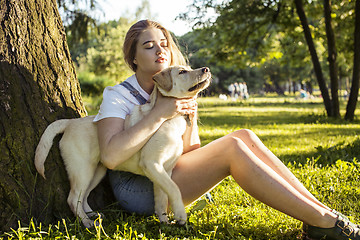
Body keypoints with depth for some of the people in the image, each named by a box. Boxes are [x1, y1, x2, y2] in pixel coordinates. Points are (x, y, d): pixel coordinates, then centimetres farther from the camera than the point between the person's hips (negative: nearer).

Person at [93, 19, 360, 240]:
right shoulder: (117, 96, -9)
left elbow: (189, 151, 7)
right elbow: (110, 156, -27)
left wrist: (189, 115, -12)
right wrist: (159, 114, -27)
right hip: (138, 190, -7)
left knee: (245, 136, -14)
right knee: (232, 146, -26)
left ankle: (319, 209, -19)